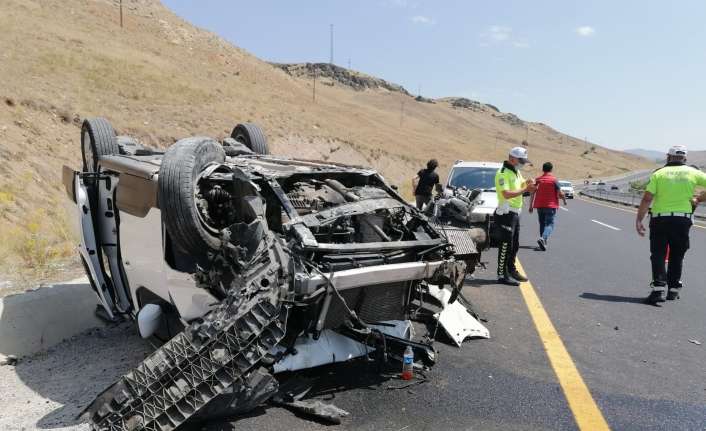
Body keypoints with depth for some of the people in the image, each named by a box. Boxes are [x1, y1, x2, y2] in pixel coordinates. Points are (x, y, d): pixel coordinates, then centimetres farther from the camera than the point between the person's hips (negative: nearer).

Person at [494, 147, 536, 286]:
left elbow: (522, 186, 19)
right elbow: (506, 194, -26)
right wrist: (525, 189, -26)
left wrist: (528, 183, -2)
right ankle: (502, 275, -3)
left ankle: (512, 270, 29)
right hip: (506, 213, -10)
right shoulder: (502, 173, -15)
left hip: (515, 213, 10)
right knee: (505, 245, -7)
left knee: (515, 245, 17)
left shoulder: (516, 172, 16)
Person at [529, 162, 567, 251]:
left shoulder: (537, 179, 5)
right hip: (551, 206, -4)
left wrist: (531, 206, 10)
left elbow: (532, 193, 5)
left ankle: (544, 242, 20)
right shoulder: (554, 180, -6)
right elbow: (560, 194, -7)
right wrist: (564, 200, 14)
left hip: (539, 206, 4)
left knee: (542, 224, 16)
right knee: (549, 224, -6)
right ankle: (543, 238, -30)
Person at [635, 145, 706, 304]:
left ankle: (658, 288, -11)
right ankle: (673, 290, 21)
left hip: (660, 219, -2)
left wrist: (639, 220, -6)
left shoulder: (658, 173, -1)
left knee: (658, 255, 2)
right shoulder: (693, 173, 5)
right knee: (677, 256, 15)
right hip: (682, 220, 2)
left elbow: (647, 199, -8)